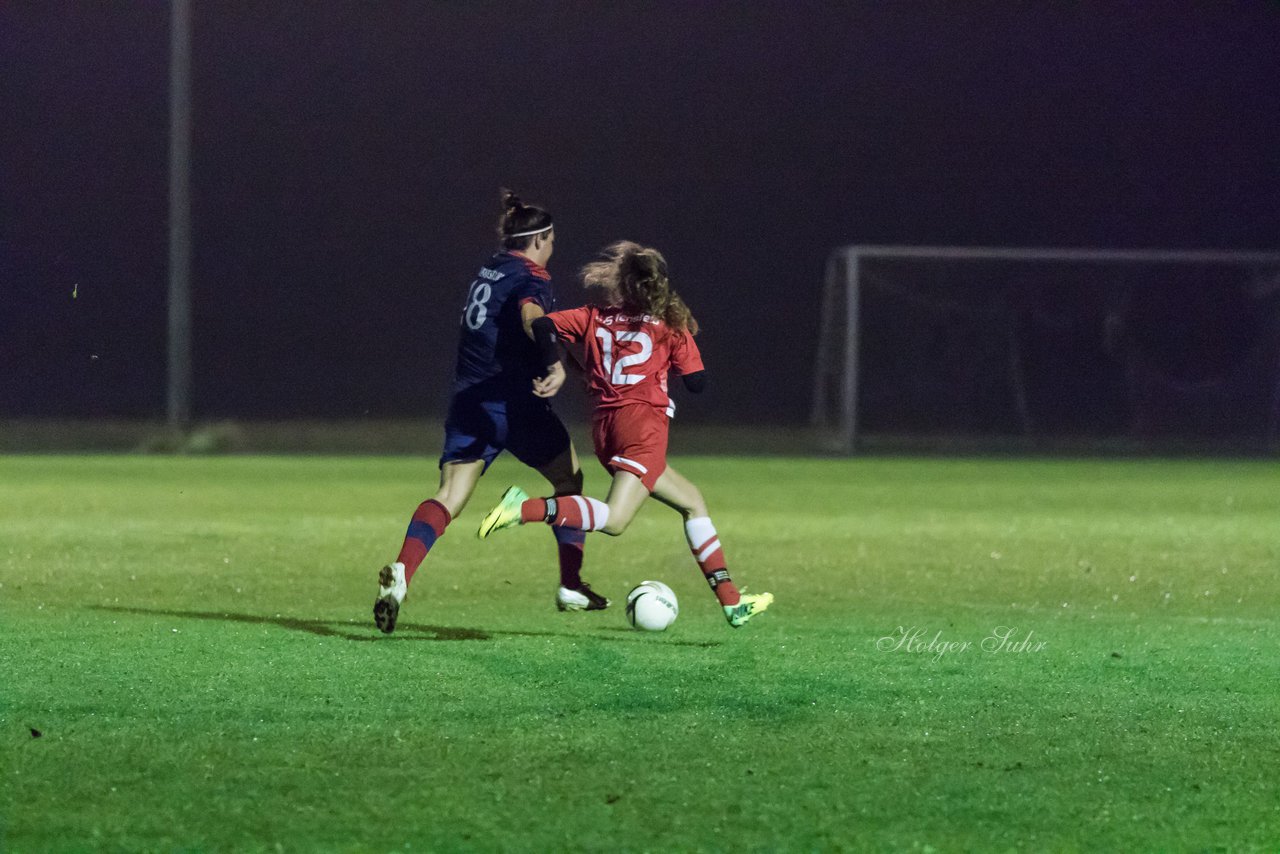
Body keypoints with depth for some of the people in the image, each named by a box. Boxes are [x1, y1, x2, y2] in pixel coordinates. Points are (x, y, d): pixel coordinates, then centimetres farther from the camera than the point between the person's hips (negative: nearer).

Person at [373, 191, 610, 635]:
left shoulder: (490, 269, 15)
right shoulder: (532, 278, -8)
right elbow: (531, 316, -30)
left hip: (468, 399, 6)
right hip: (515, 405, -6)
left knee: (448, 497, -5)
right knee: (570, 481, 17)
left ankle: (401, 572, -32)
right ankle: (571, 587, 19)